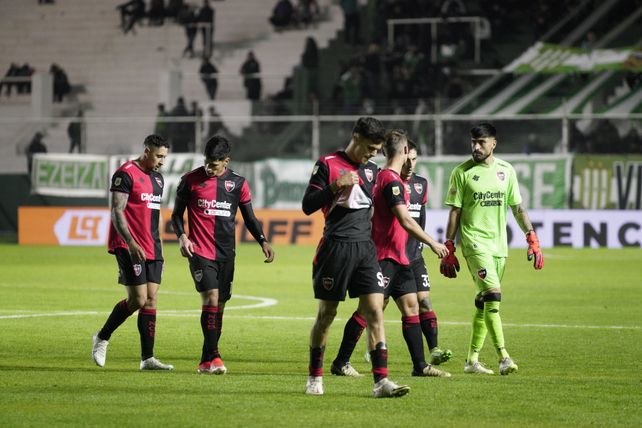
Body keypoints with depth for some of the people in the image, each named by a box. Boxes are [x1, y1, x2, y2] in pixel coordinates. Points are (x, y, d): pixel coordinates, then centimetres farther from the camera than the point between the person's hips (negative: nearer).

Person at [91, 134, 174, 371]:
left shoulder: (157, 178, 16)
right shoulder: (126, 174, -10)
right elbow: (117, 212, -15)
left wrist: (159, 244, 20)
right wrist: (131, 243, -23)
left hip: (151, 249, 8)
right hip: (129, 248, -8)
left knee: (151, 300, 2)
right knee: (138, 299, -10)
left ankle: (147, 358, 3)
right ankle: (102, 338, 10)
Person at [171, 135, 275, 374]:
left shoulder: (238, 183, 6)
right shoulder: (191, 180, -1)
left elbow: (249, 218, 12)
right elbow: (177, 213, 6)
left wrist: (262, 241, -2)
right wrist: (182, 236, -11)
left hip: (226, 254, 4)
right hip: (200, 252, -4)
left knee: (219, 305, 7)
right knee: (211, 298, -19)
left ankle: (206, 362, 17)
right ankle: (212, 357, -20)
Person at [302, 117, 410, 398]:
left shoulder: (371, 170, 15)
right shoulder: (327, 164, -3)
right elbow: (307, 206, -8)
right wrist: (336, 186, -17)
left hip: (365, 248, 5)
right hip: (335, 246, -5)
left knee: (375, 311, -7)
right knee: (326, 313, 4)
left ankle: (381, 380, -12)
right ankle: (315, 377, 20)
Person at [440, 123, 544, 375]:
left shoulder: (506, 170, 9)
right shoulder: (462, 172, -2)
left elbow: (517, 208, 13)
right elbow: (454, 212, -1)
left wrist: (533, 240, 7)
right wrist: (449, 250, -4)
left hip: (499, 245, 5)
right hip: (474, 242, -5)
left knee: (484, 302, 8)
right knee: (493, 294, -18)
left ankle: (472, 360, 15)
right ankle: (503, 357, -22)